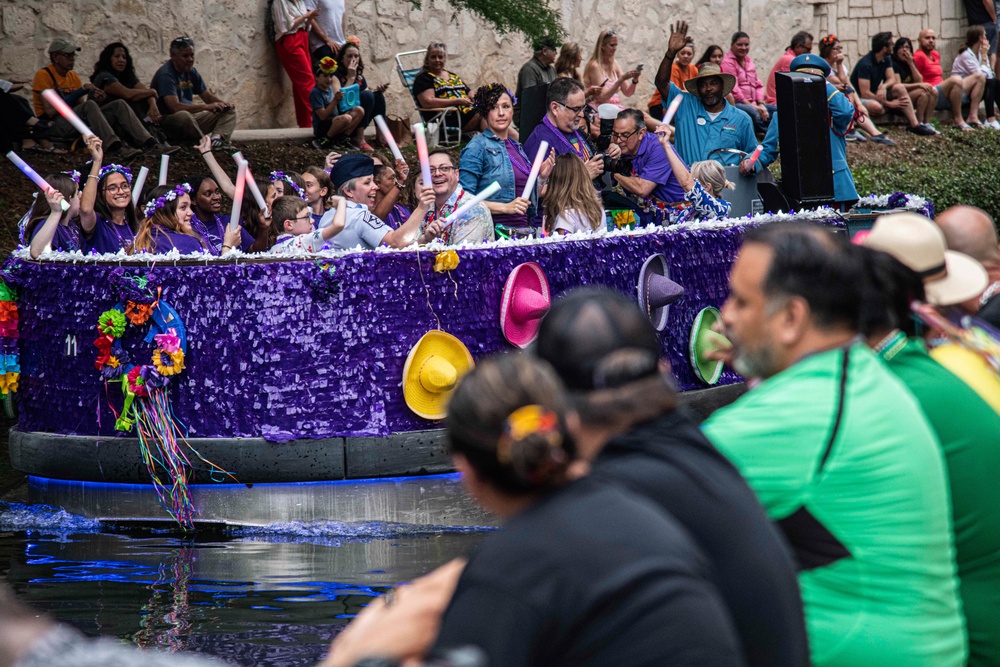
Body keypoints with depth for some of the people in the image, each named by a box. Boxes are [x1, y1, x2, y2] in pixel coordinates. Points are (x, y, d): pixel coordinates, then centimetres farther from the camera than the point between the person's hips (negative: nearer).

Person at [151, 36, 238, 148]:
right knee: (184, 116, -43)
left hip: (190, 118, 9)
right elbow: (175, 107, -28)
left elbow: (209, 97, 18)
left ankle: (217, 137, -30)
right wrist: (206, 107, -30)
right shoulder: (166, 75, -17)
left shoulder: (191, 72, 10)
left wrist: (223, 103, -7)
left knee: (229, 111, -1)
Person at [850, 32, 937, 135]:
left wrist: (884, 86, -26)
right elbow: (865, 93, -26)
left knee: (899, 88, -15)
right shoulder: (865, 64, -24)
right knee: (877, 107, -41)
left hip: (876, 94, 8)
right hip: (859, 99, -8)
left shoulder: (886, 59, 3)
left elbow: (892, 79, -1)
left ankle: (915, 125, -20)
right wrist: (889, 104, -23)